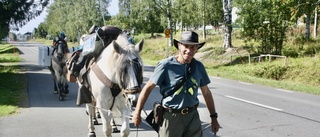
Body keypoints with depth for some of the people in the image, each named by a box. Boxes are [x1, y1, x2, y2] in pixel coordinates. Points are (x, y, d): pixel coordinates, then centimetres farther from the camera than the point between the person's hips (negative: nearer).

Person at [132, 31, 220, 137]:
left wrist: (214, 116, 11)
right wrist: (137, 113, -7)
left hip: (193, 116, 4)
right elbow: (148, 88, -8)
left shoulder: (199, 66, -1)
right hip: (171, 117, -3)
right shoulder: (166, 65, -14)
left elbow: (206, 92, 9)